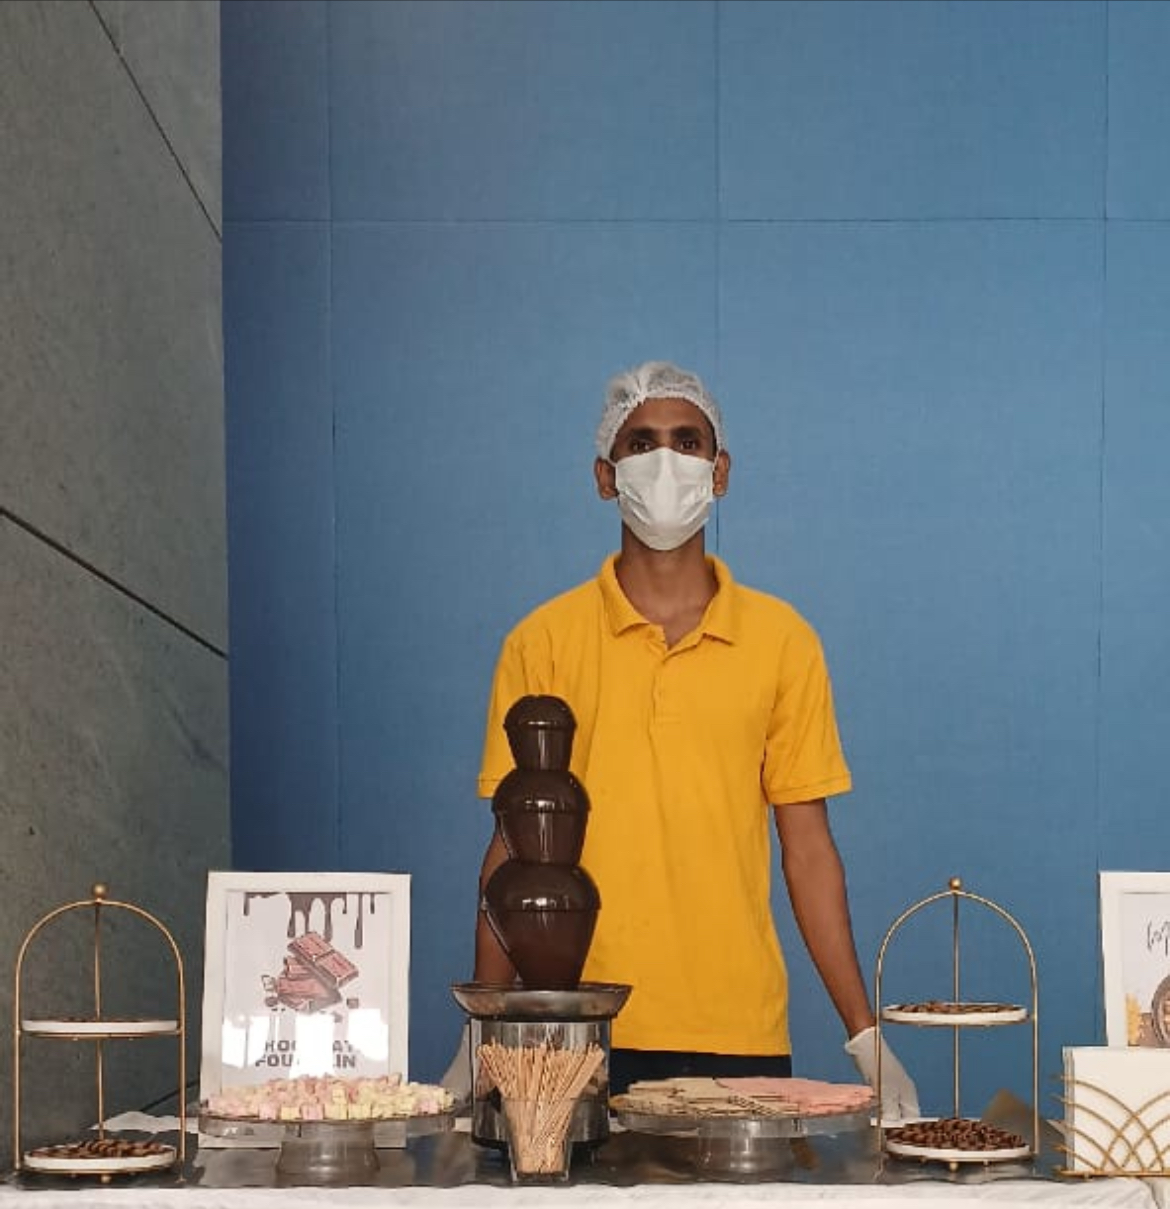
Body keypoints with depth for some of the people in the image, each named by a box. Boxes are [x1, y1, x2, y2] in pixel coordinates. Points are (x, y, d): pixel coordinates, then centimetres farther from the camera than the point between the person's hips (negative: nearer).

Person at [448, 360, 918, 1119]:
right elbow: (514, 849, 4)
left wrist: (867, 1038, 3)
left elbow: (808, 849, 7)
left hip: (743, 1039, 1)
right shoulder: (544, 642, 4)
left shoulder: (782, 641, 6)